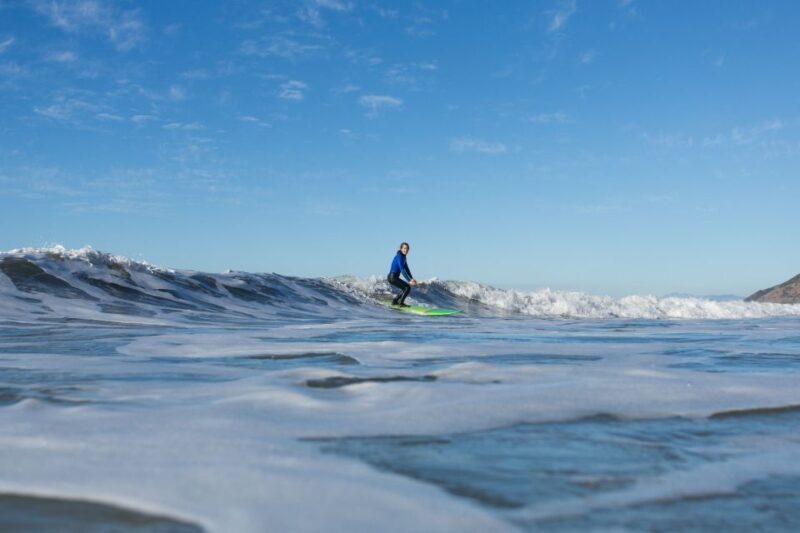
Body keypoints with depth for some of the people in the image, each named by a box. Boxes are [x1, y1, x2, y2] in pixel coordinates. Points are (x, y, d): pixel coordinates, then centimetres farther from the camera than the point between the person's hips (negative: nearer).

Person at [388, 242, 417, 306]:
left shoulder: (403, 257, 13)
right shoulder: (399, 256, -17)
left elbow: (406, 269, 15)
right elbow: (402, 270, -25)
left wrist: (412, 279, 4)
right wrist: (409, 280, -29)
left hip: (394, 277, 10)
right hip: (392, 277, -10)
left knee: (405, 288, 20)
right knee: (408, 287, -11)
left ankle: (395, 301, 23)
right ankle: (401, 303, -9)